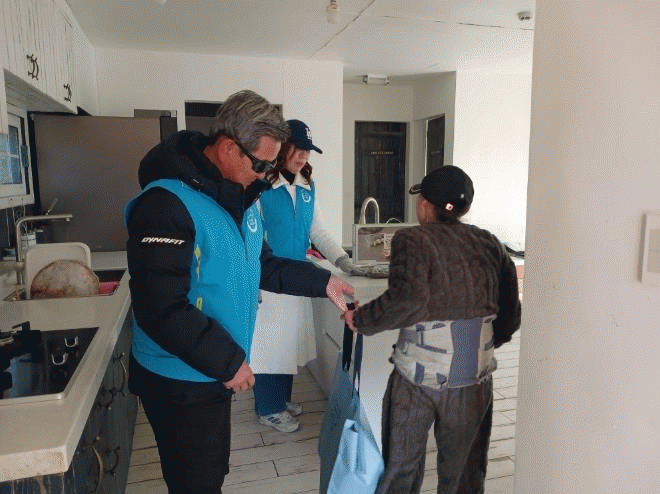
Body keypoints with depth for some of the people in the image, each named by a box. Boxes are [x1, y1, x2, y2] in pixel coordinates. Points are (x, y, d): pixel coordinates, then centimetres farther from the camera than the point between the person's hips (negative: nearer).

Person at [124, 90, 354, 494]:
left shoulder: (240, 198, 4)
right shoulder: (167, 203, -26)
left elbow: (260, 266, 12)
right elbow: (161, 309, -29)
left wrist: (322, 282, 5)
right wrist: (227, 360, -24)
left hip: (215, 372, 8)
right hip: (180, 381, -8)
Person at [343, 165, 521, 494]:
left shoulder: (412, 240, -9)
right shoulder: (489, 244, 4)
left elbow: (407, 301, -25)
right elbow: (510, 314, 6)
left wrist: (360, 320, -11)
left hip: (418, 375, -3)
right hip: (474, 377, 4)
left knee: (402, 463, 17)